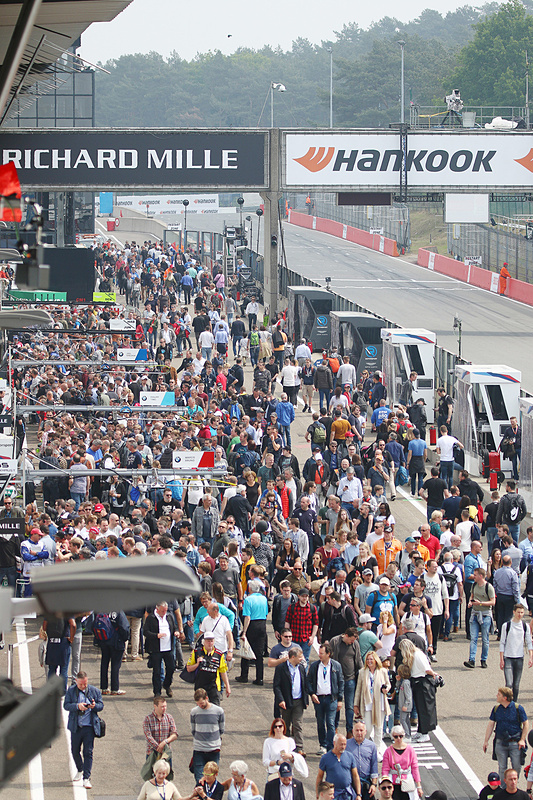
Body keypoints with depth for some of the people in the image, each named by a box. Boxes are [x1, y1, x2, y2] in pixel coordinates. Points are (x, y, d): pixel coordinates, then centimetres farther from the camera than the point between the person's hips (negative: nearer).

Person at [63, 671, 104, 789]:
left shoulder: (95, 691, 3)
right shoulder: (71, 691, 2)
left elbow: (101, 705, 7)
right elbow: (66, 705, -4)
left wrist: (94, 706, -16)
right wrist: (77, 706, -22)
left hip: (89, 727, -1)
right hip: (75, 727, 1)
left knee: (88, 752, -5)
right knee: (75, 751, 12)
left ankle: (86, 778, -5)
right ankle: (79, 771, 39)